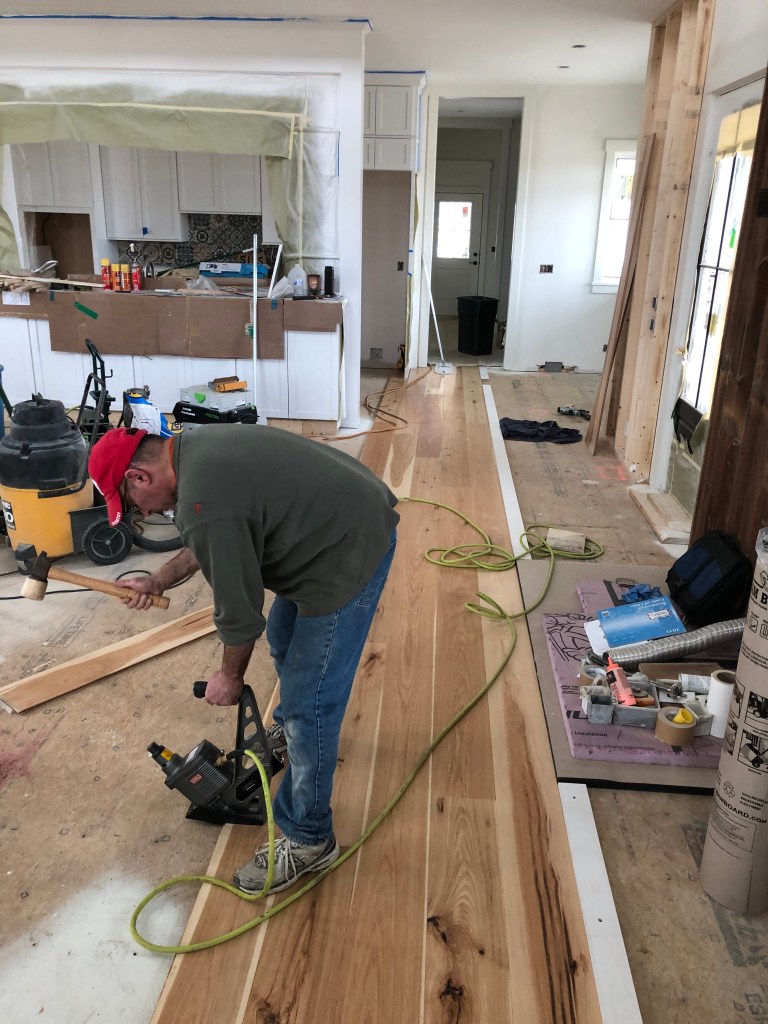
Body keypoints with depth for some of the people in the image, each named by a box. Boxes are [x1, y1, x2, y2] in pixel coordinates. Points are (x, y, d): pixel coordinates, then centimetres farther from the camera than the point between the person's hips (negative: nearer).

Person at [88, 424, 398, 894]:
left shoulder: (203, 501, -26)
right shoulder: (193, 447, 5)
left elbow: (239, 609, -16)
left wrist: (230, 675, 2)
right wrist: (160, 579, 28)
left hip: (352, 550, -11)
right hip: (347, 517, 11)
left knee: (309, 701, -3)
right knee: (284, 639, 29)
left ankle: (308, 840, 14)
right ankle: (291, 727, 55)